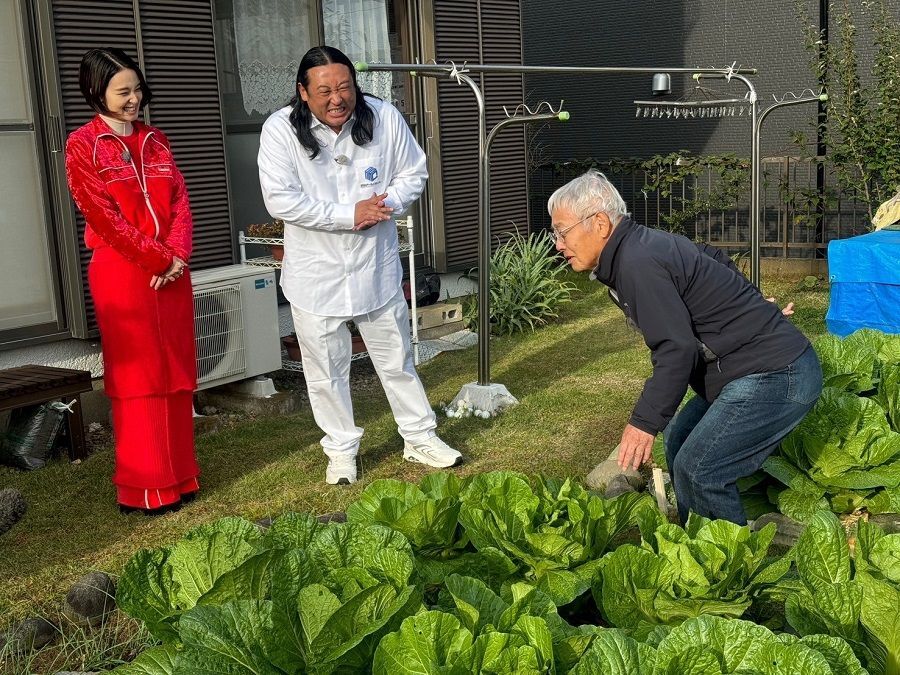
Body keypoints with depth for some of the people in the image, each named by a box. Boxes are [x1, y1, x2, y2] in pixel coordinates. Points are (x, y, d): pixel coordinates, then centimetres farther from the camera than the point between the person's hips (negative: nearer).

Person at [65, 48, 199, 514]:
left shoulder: (156, 141, 14)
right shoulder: (82, 145, -3)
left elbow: (180, 201, 8)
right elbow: (104, 217, -11)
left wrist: (178, 256, -8)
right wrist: (158, 260, -13)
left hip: (172, 272, 5)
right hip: (122, 273, -5)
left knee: (177, 373, 7)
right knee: (137, 376, -2)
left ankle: (178, 475, 18)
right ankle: (143, 487, 7)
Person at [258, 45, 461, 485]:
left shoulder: (385, 118, -7)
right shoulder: (280, 130, -14)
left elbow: (413, 173, 4)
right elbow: (280, 200, -19)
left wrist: (389, 204, -16)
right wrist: (348, 215, -21)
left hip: (377, 270, 2)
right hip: (316, 277, -2)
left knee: (397, 361, 16)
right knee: (326, 372, 10)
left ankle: (420, 438, 32)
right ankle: (341, 451, 29)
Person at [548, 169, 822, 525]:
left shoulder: (639, 264, -21)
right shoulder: (649, 243, 10)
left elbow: (676, 349, -27)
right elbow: (719, 262, 24)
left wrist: (644, 422, -26)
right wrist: (748, 313, 35)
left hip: (776, 377, -11)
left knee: (697, 469, -14)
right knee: (679, 441, 16)